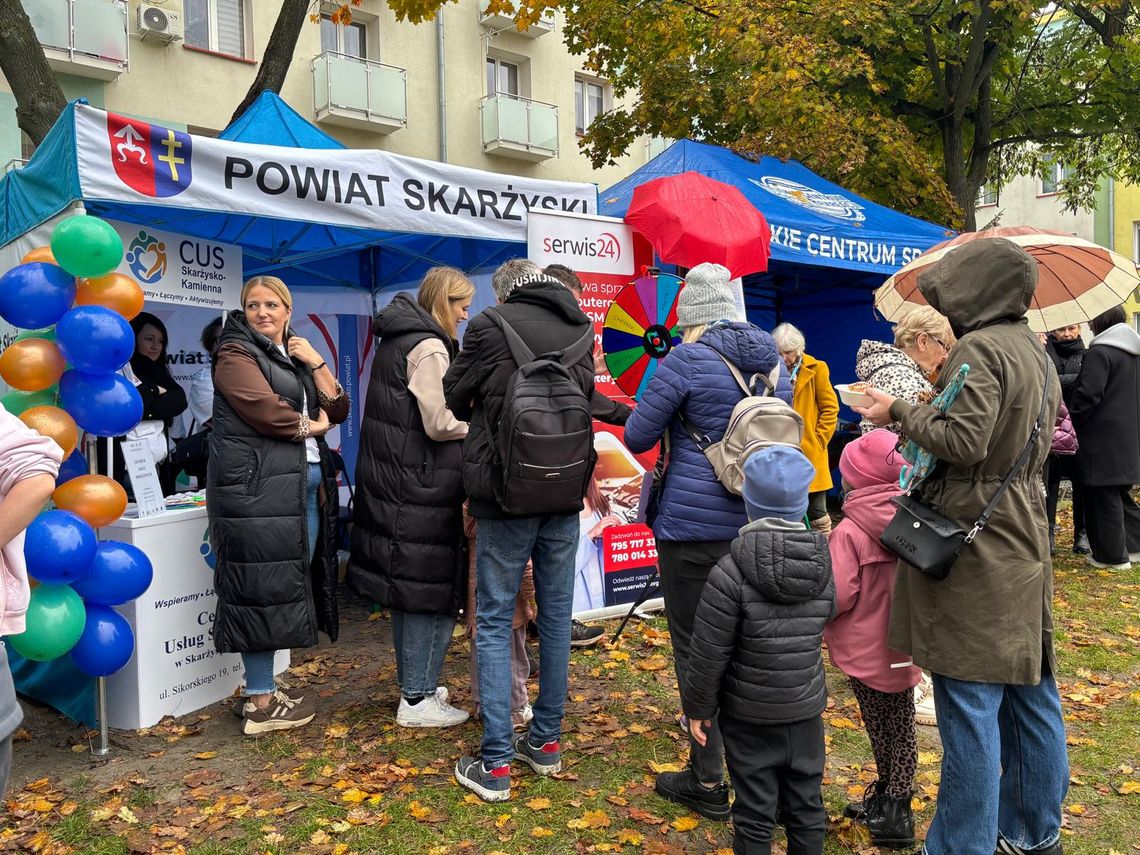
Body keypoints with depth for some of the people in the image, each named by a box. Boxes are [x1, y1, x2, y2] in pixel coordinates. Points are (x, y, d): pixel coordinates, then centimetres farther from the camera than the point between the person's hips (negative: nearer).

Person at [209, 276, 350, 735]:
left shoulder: (298, 357, 23)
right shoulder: (236, 354, 1)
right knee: (262, 587, -5)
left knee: (289, 586, 8)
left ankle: (265, 690, 18)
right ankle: (260, 703, 2)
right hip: (257, 483, -8)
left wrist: (317, 363, 4)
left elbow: (338, 409, 14)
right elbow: (265, 410, -15)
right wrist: (312, 426, -1)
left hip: (306, 482, 8)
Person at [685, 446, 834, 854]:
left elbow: (709, 654, -15)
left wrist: (699, 707, -2)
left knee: (755, 813, 9)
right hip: (807, 709, 4)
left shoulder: (730, 574, -21)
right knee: (806, 805, 18)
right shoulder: (825, 567, -6)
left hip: (749, 715, -4)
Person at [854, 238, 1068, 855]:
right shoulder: (1037, 354, 15)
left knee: (969, 700, -2)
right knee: (1029, 690, 17)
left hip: (975, 543, -10)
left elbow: (963, 441, -23)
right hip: (1023, 542, 10)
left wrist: (900, 411, -9)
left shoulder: (979, 348, -14)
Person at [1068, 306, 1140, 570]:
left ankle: (1113, 555, 6)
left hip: (1103, 437, -9)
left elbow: (1088, 395, -20)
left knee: (1103, 497, 0)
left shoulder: (1100, 352, -16)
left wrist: (1072, 421, -8)